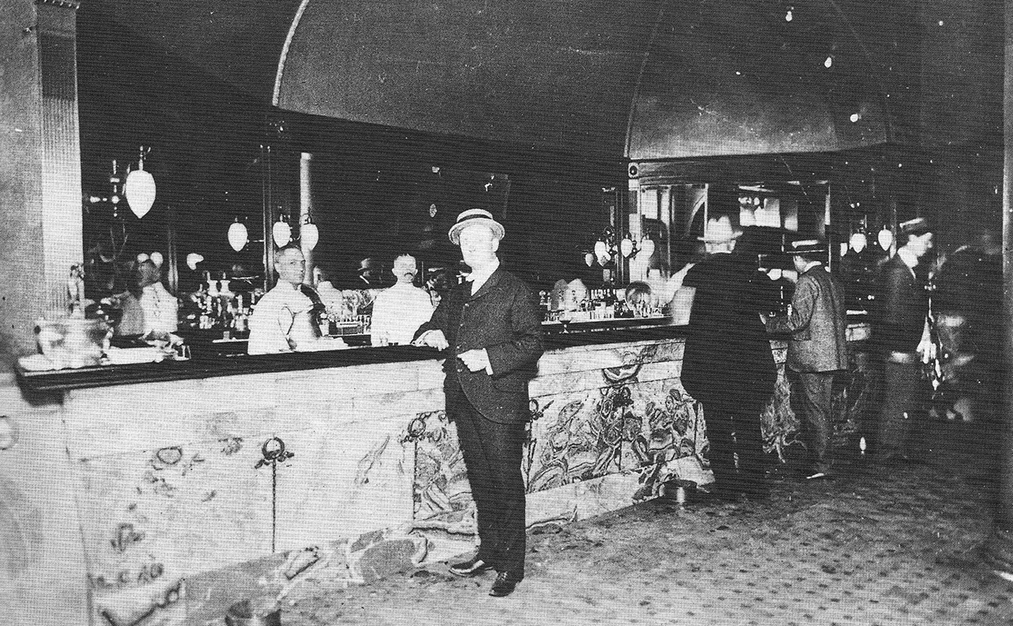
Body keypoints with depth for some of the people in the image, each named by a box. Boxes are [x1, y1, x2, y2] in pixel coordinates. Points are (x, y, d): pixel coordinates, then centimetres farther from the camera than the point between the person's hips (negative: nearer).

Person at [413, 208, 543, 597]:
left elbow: (532, 343, -10)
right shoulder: (457, 295, 17)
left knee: (506, 483, 1)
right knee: (480, 480, 15)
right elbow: (434, 325, 27)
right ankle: (489, 552, 29)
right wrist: (433, 334, 3)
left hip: (501, 402, -6)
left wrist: (489, 357, -20)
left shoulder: (516, 291, -3)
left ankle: (511, 566, 11)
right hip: (465, 402, 6)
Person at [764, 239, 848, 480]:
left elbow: (798, 319, -20)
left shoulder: (807, 282, -14)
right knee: (824, 410, 15)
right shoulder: (833, 281, 13)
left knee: (814, 411, -3)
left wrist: (769, 324, -9)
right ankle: (825, 460, 23)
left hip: (810, 357, -9)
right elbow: (842, 319, 18)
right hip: (831, 355, 9)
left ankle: (820, 465, 2)